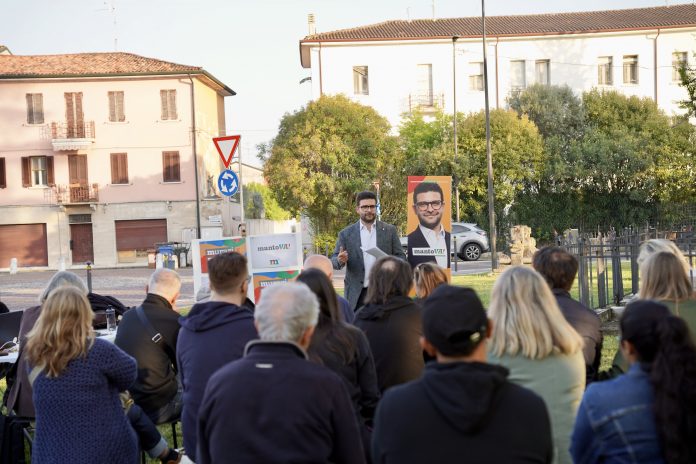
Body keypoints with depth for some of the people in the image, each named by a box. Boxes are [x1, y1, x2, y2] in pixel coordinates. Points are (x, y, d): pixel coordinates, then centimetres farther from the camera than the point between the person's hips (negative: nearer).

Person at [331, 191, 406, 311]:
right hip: (357, 293, 0)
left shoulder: (389, 230, 6)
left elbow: (401, 256, 6)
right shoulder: (346, 233, 4)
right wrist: (340, 260, -20)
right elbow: (334, 261, 3)